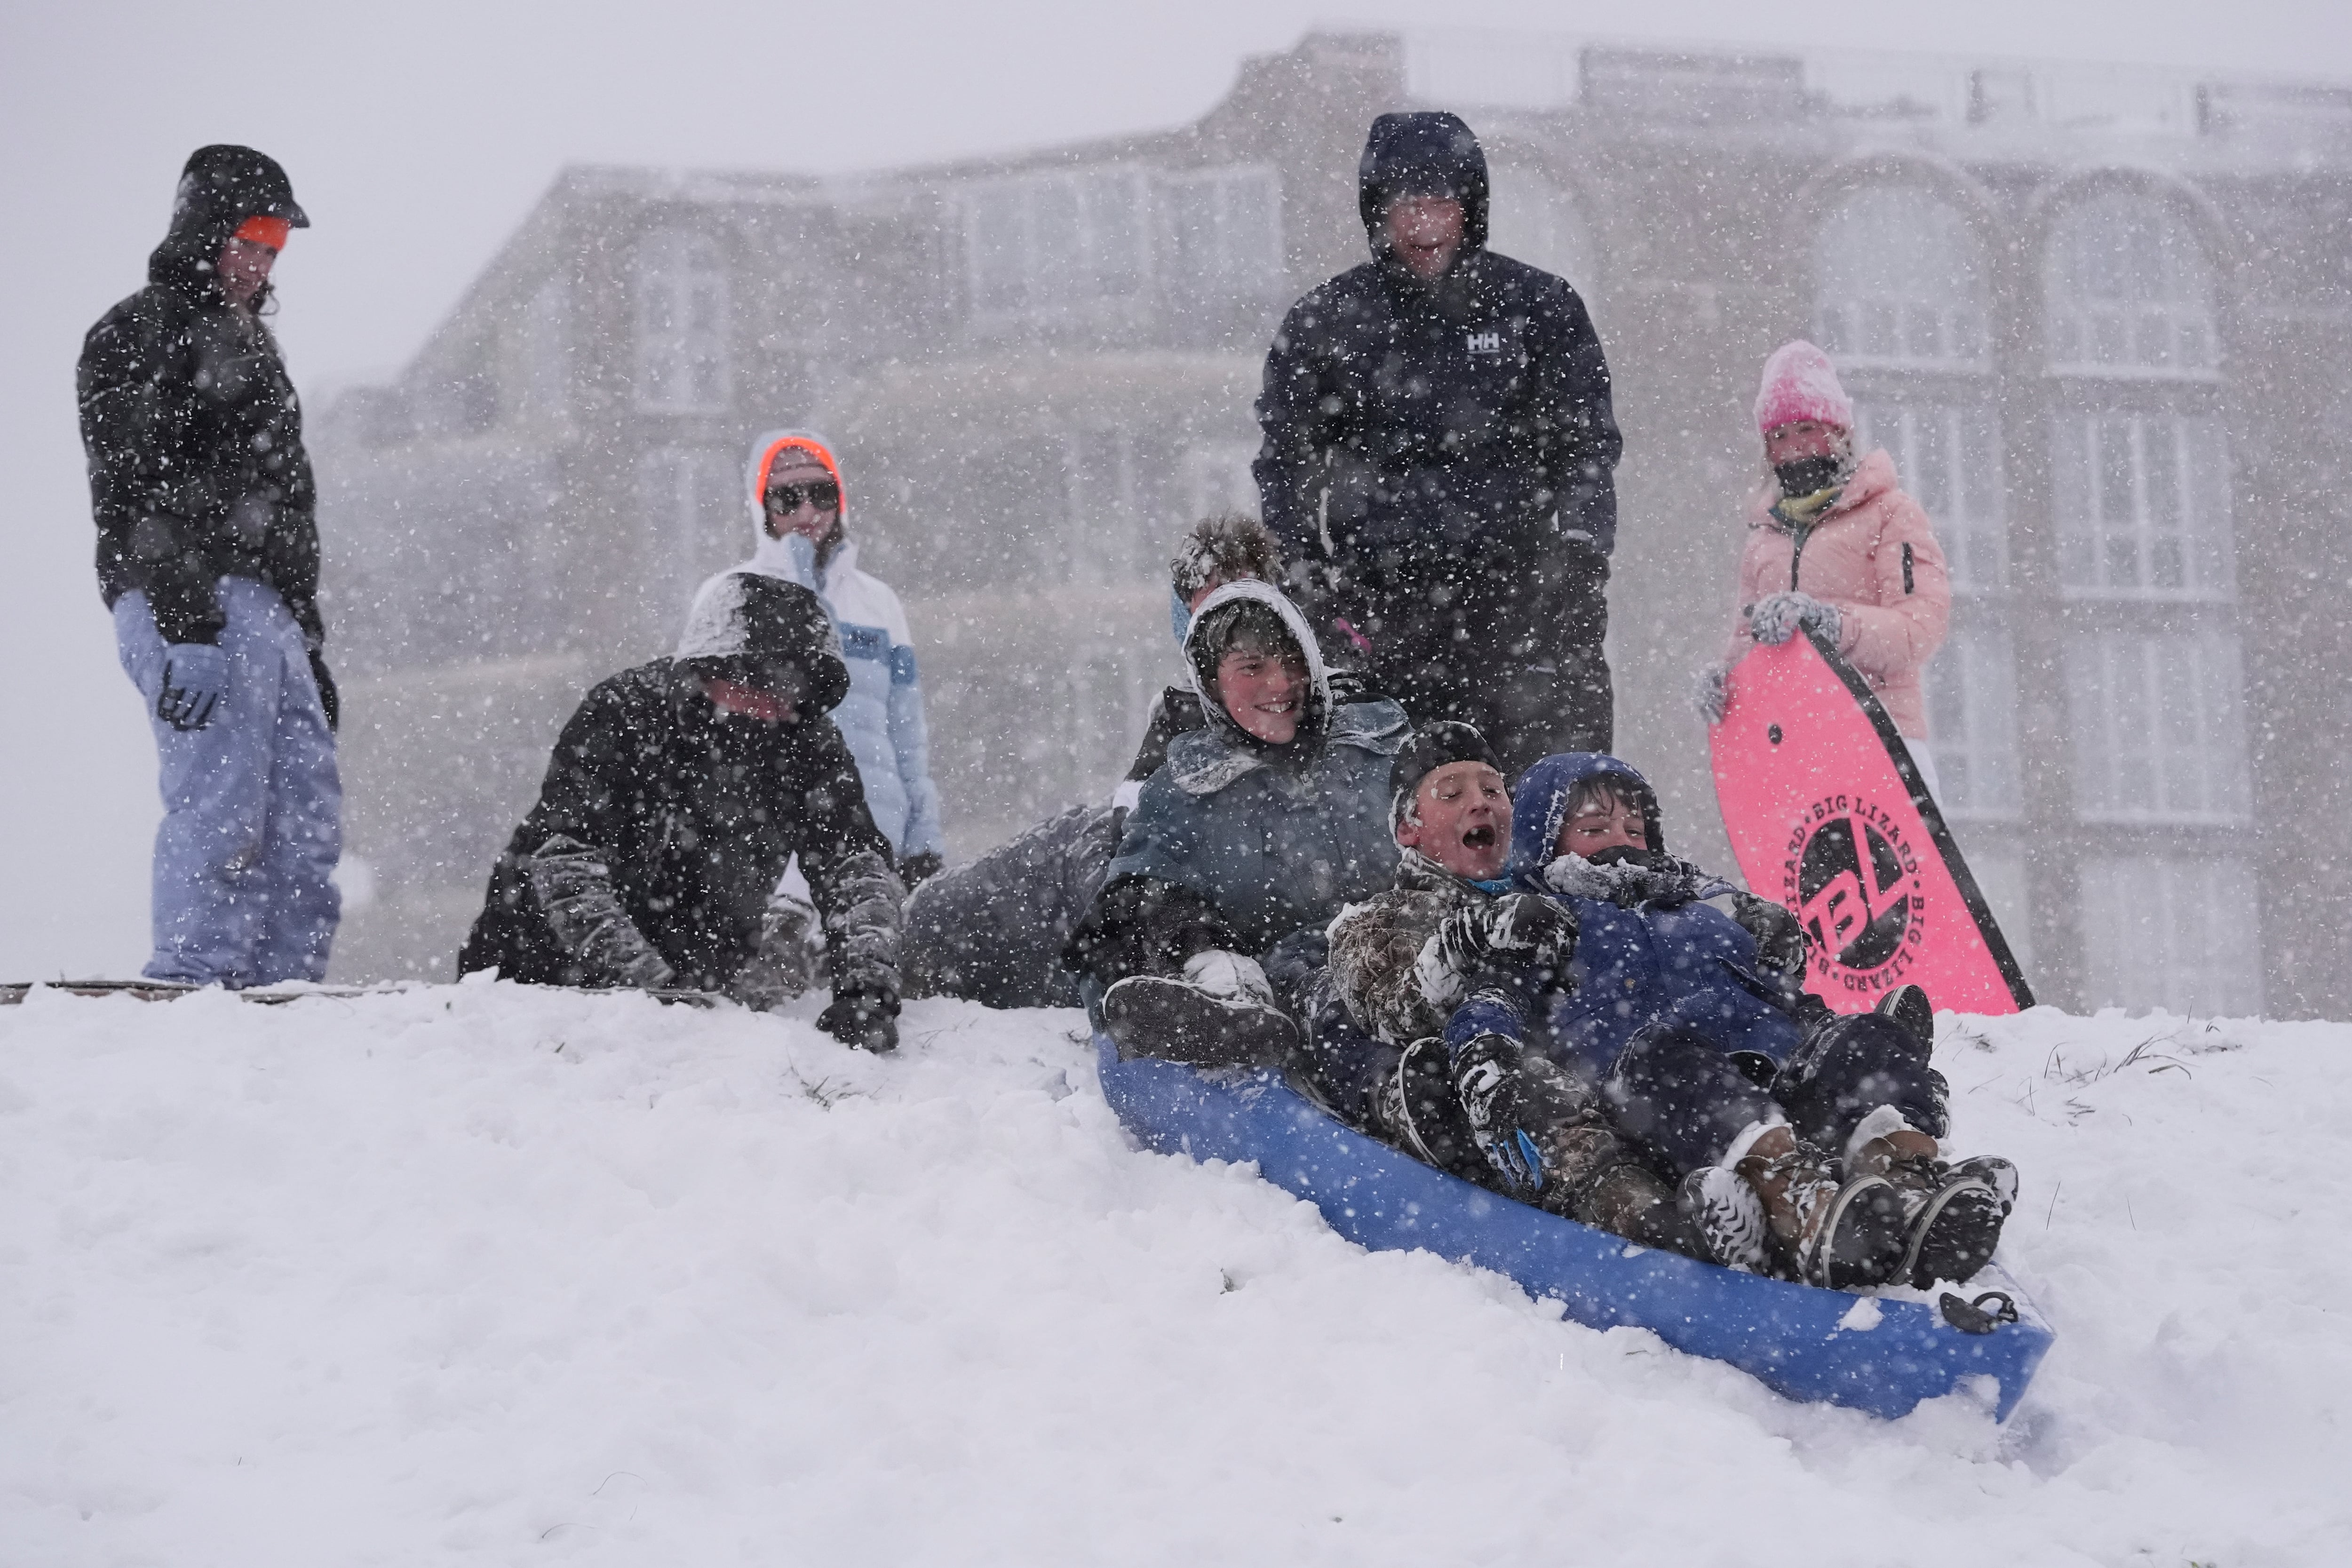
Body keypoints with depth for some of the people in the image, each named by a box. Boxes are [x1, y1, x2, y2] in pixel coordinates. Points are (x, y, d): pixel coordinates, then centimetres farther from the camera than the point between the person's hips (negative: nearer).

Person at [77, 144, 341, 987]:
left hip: (266, 612, 9)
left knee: (306, 822, 2)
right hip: (190, 603, -9)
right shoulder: (141, 333, -1)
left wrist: (309, 646, 26)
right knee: (221, 807, -16)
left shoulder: (249, 340, 28)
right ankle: (193, 986, -18)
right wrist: (187, 622, -23)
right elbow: (135, 493, -13)